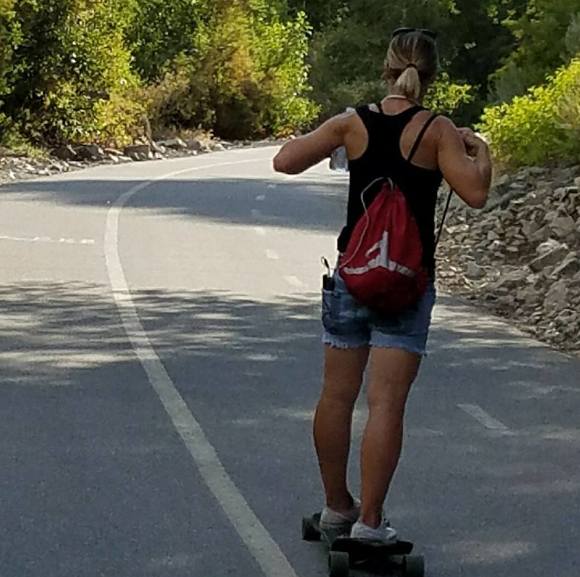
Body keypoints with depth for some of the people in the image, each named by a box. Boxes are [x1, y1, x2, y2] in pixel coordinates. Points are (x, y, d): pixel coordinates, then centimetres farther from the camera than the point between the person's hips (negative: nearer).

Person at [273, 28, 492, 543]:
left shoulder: (353, 123, 0)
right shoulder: (436, 130, -9)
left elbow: (286, 161, -1)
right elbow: (475, 193, -16)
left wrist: (331, 141, 16)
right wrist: (480, 151, 3)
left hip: (351, 275, 4)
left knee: (337, 395, 14)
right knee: (386, 403, -4)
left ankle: (337, 506, 25)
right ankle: (369, 520, -7)